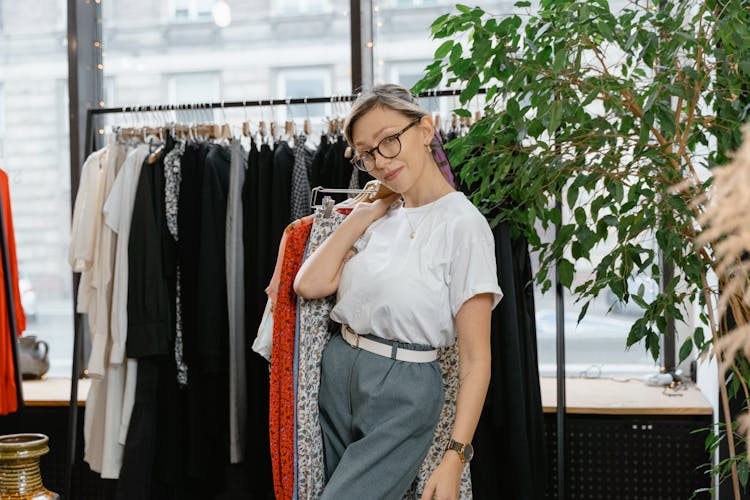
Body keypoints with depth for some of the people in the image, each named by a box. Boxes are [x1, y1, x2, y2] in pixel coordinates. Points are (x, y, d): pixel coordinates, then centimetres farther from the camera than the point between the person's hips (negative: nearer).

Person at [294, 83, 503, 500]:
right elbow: (310, 284, -4)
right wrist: (361, 215, 0)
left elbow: (475, 359, -15)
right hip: (337, 371, 7)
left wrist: (455, 457, -20)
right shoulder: (380, 217, 8)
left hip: (403, 389, -7)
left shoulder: (463, 224, -13)